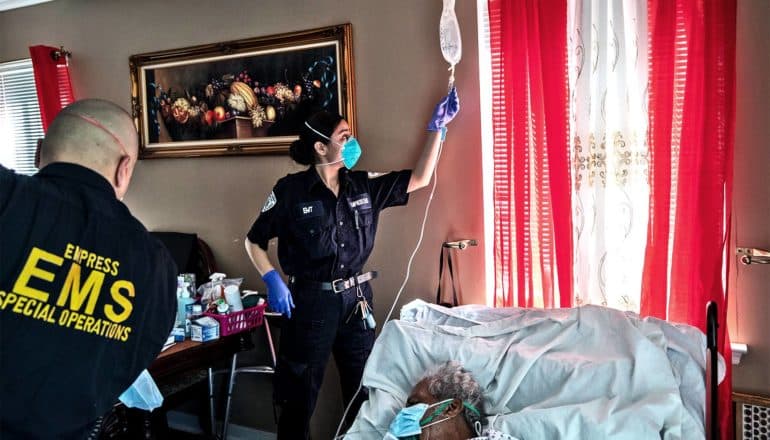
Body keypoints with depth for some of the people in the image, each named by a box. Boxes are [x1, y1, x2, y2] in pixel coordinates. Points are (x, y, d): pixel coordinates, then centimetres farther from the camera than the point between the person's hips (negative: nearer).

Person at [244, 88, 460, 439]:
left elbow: (419, 179, 3)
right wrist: (272, 280, -15)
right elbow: (254, 241, -1)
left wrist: (437, 127, -3)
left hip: (356, 299, 5)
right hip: (311, 302, -4)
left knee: (364, 391, 16)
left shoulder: (363, 186, 3)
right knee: (299, 397, 9)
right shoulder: (291, 190, -10)